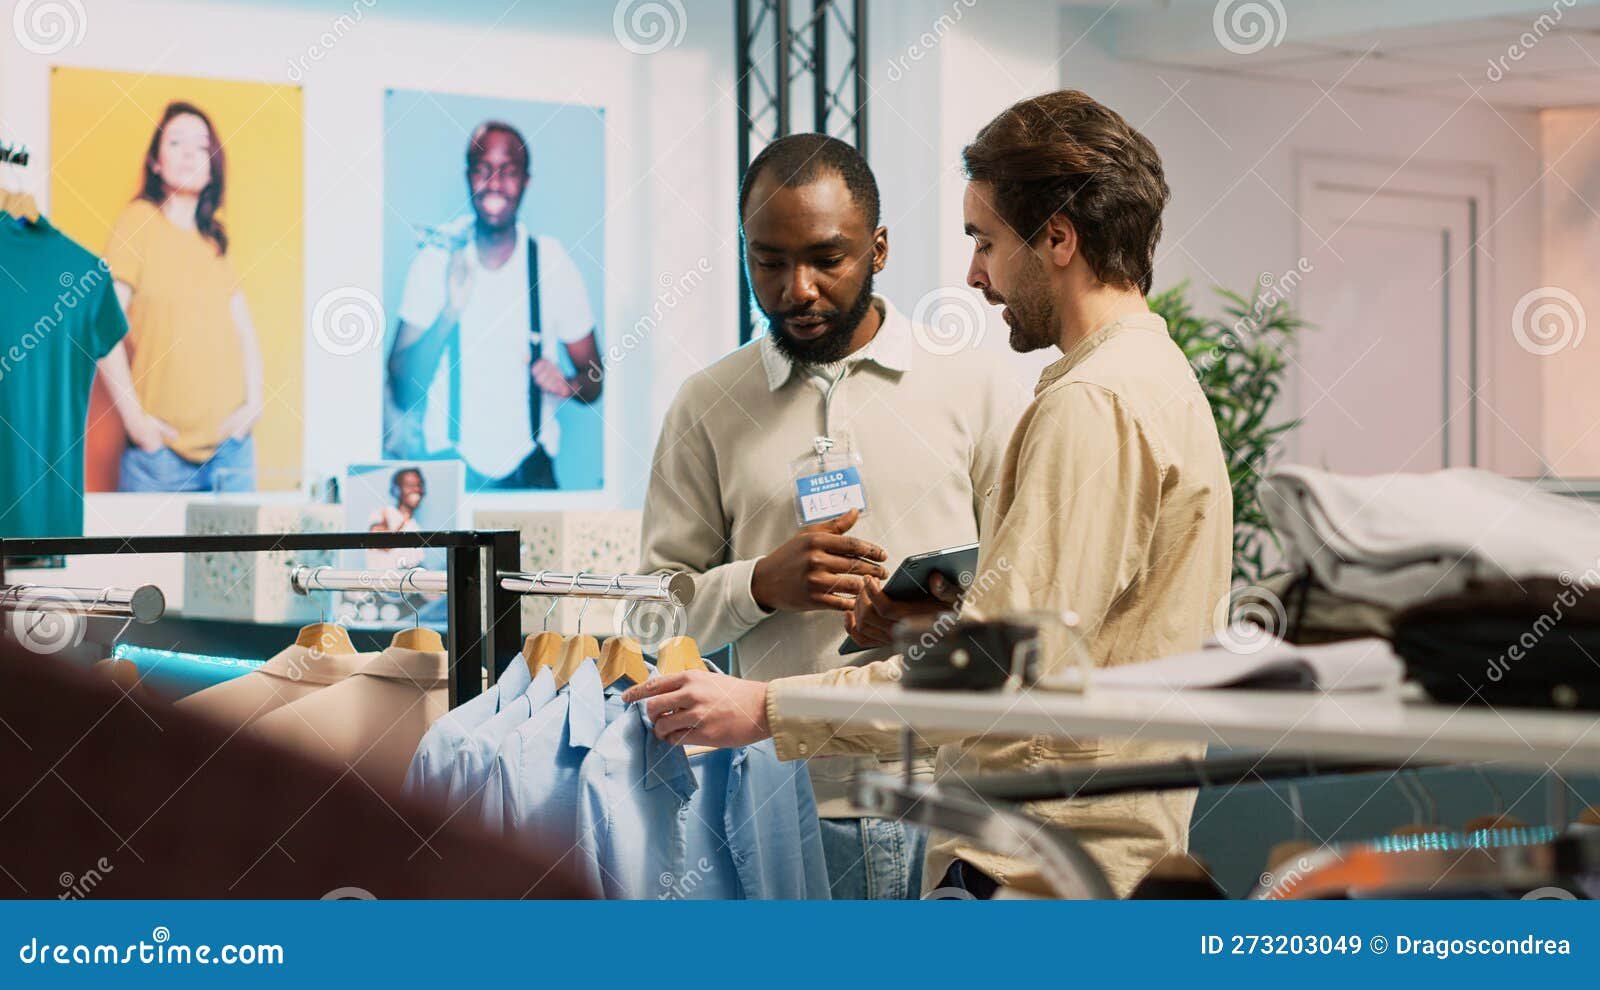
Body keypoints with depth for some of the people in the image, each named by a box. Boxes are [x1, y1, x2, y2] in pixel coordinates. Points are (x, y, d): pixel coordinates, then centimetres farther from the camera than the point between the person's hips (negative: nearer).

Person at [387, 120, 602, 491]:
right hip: (448, 466, -1)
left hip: (529, 470, 1)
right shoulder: (435, 261, 0)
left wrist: (569, 386, -13)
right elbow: (402, 388, -4)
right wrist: (451, 312, -18)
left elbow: (593, 377, 9)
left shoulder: (552, 263, 1)